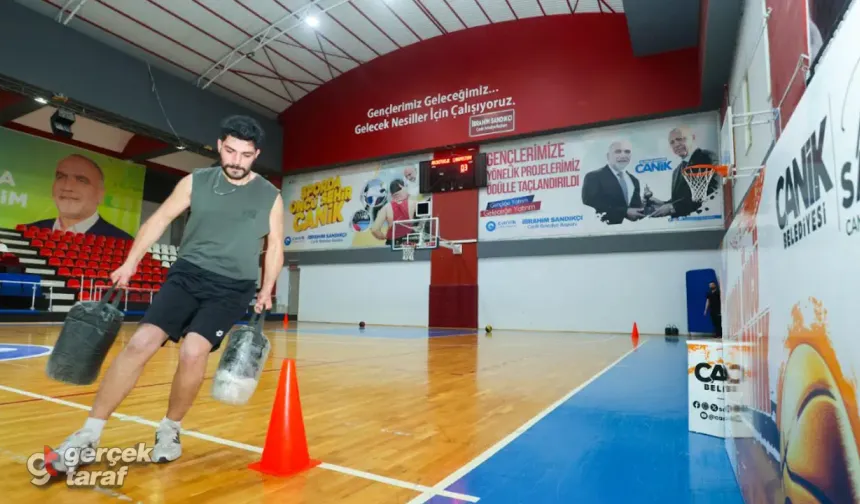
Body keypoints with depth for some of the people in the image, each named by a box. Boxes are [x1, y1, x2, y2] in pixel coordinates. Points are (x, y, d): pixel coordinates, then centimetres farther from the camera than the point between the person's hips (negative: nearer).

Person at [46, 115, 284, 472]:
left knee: (193, 351, -20)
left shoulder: (270, 196, 2)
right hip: (187, 274, 2)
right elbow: (160, 219, 10)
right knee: (141, 342, -12)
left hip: (232, 288, -1)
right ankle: (89, 435, 4)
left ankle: (170, 430, 6)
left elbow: (274, 246, 8)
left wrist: (266, 290, 2)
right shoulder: (195, 182, 5)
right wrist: (130, 263, 5)